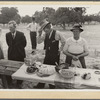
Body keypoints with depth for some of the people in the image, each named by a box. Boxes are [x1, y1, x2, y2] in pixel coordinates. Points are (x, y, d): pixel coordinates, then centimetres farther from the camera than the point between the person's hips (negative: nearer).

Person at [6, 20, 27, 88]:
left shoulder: (21, 34, -10)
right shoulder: (7, 35, -1)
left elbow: (24, 44, -1)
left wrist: (19, 48, 5)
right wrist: (12, 47, 6)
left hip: (20, 54, -2)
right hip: (11, 54, 2)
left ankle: (19, 83, 28)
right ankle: (9, 82, 28)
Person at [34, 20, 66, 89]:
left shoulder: (57, 33, -14)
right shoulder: (45, 34, 1)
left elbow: (63, 42, -4)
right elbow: (39, 42, 1)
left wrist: (60, 50, -1)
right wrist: (40, 34, -12)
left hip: (55, 56, -4)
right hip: (47, 55, 5)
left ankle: (52, 86, 28)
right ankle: (41, 85, 26)